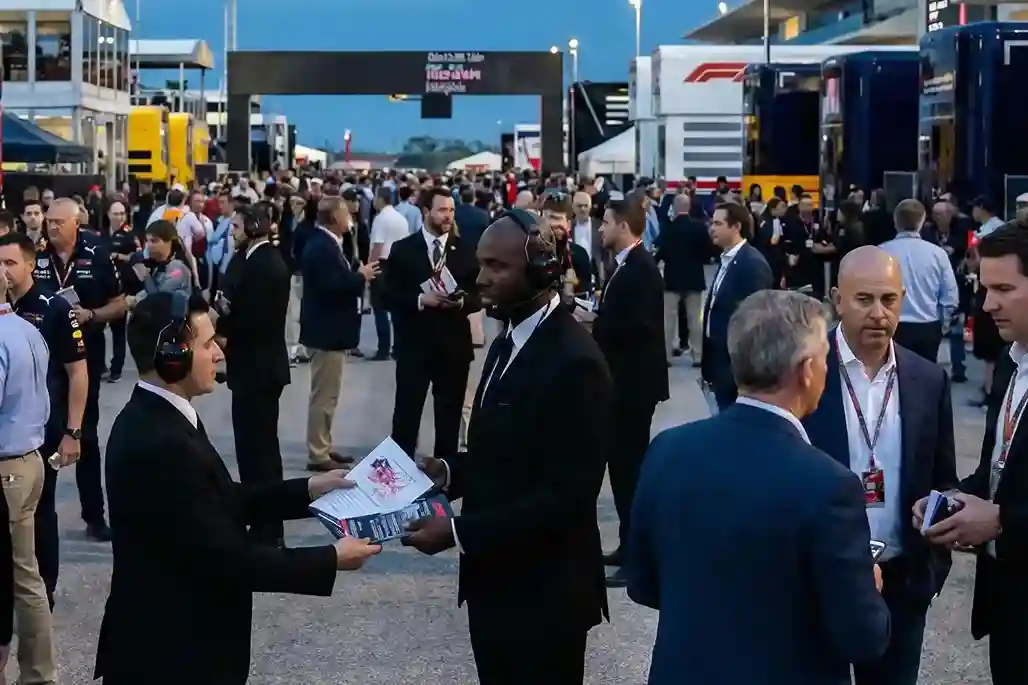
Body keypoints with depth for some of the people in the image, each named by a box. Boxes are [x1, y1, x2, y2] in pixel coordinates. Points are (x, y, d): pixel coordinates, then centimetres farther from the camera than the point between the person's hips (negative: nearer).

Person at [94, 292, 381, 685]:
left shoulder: (154, 419, 4)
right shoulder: (162, 446, -27)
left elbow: (221, 502, 11)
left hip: (173, 638, 10)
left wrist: (307, 491, 8)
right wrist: (331, 560, -15)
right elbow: (228, 559, -24)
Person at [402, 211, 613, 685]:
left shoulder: (574, 362, -21)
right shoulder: (508, 342, 9)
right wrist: (451, 471, 0)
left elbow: (566, 494, -24)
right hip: (494, 576, 9)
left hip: (541, 590, -9)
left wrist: (460, 532, -25)